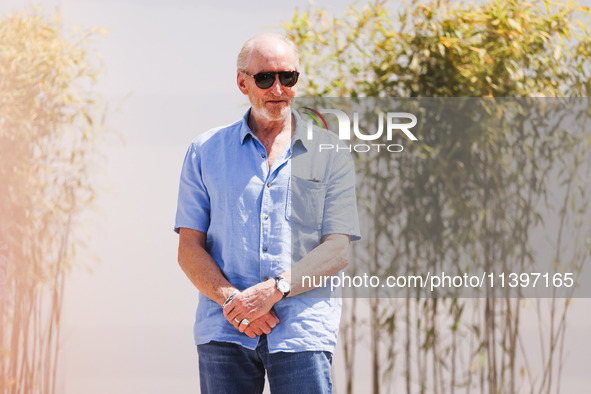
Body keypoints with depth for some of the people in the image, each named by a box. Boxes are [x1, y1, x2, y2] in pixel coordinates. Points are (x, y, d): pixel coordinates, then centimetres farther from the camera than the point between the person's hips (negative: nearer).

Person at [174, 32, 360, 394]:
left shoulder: (330, 155, 10)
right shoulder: (206, 152, 13)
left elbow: (337, 251, 2)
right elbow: (190, 249, 8)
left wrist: (273, 290, -13)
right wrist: (232, 300, -10)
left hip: (302, 329, -1)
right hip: (224, 329, 1)